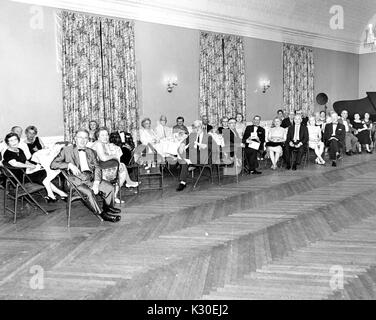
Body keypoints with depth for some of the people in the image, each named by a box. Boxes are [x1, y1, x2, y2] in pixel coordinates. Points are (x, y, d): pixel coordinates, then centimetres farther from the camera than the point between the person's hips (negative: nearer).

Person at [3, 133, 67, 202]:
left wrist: (33, 165, -2)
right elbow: (14, 164, -25)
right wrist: (31, 166, -22)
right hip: (18, 177, -8)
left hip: (26, 171, 8)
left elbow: (26, 161, 20)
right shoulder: (7, 153, -8)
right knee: (43, 174, -20)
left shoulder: (20, 150, 17)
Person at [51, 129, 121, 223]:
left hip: (91, 178, 5)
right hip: (76, 179, -4)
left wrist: (96, 183, -8)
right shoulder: (67, 150, 7)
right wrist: (69, 165, -17)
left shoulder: (91, 152, 20)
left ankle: (108, 208, 13)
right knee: (88, 192, -32)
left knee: (110, 187, -12)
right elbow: (53, 164, -1)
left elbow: (97, 168, 10)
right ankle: (101, 214, -16)